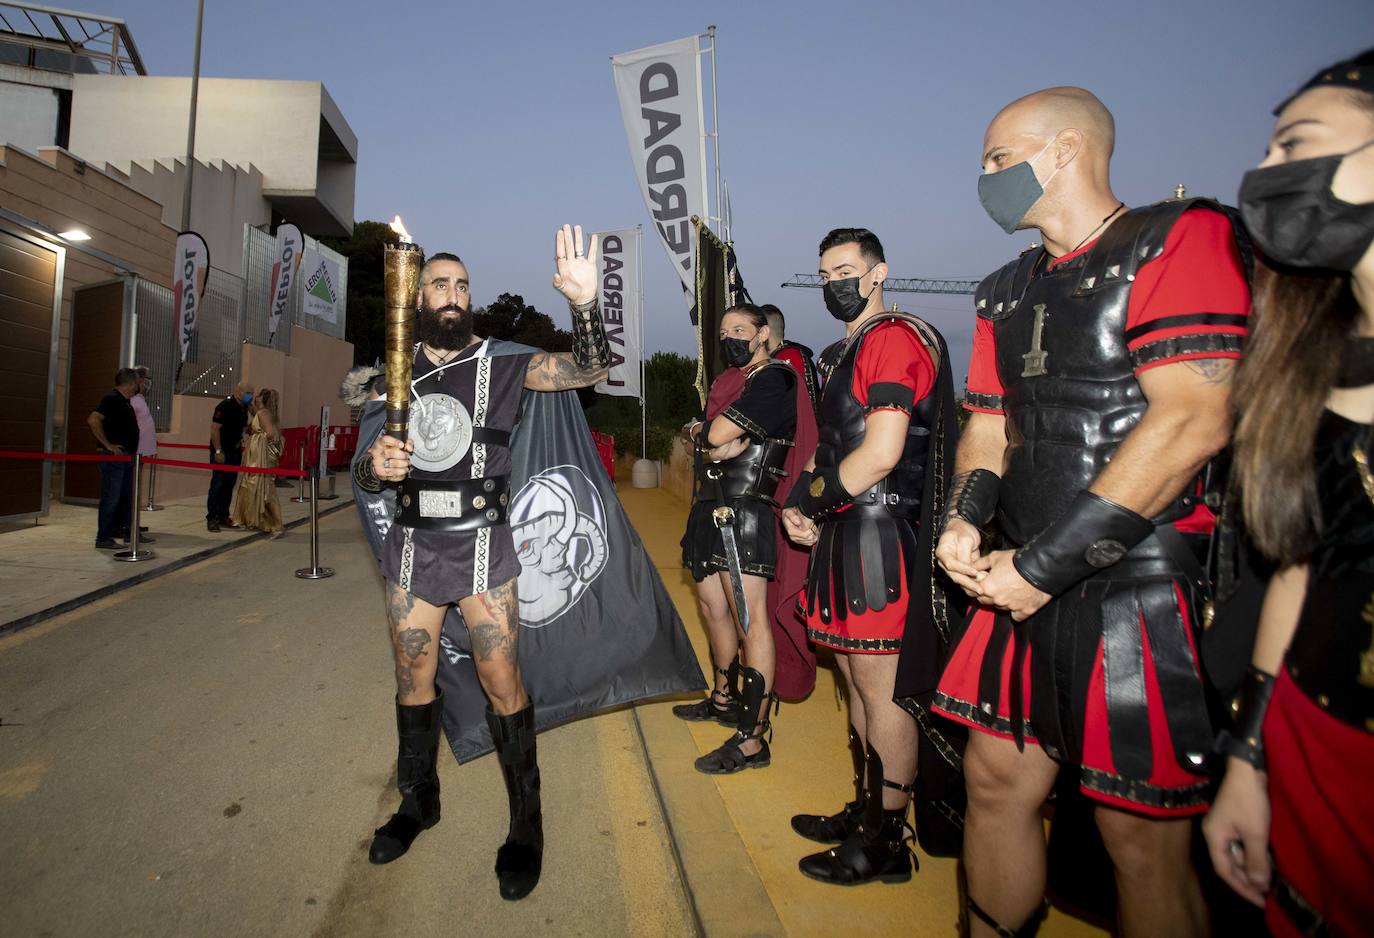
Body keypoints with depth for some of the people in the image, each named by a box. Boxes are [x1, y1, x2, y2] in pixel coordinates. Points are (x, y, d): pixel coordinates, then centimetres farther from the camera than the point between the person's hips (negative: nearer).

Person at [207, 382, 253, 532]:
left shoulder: (243, 408, 12)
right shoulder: (225, 406, -14)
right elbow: (214, 428, -18)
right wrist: (218, 451, -22)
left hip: (235, 452, 8)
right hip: (221, 452, -8)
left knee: (229, 485, 11)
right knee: (217, 484, -6)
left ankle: (223, 516, 18)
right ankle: (212, 518, 0)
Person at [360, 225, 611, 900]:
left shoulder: (502, 367, 0)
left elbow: (590, 370, -12)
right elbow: (370, 471, 13)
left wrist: (585, 302, -29)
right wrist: (376, 466, -12)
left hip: (481, 545, -3)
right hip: (413, 544, 4)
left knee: (501, 682, -3)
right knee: (413, 680, 14)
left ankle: (526, 823, 13)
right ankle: (418, 802, 35)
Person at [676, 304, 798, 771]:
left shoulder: (775, 379, -7)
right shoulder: (732, 382, 22)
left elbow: (714, 434, -17)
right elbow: (700, 440, 14)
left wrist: (703, 433, 6)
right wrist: (714, 446, -7)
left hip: (742, 512, -10)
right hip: (709, 508, 10)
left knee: (750, 620, -9)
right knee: (713, 607, 17)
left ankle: (752, 740, -5)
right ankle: (724, 700, 34)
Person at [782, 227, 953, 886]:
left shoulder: (894, 339, -11)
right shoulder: (847, 351, 20)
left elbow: (880, 455, -21)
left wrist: (809, 499, -9)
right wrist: (806, 510, 7)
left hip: (877, 535, -10)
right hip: (845, 534, 10)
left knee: (880, 690, 0)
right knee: (856, 681, 17)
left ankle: (887, 842, 15)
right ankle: (866, 810, 32)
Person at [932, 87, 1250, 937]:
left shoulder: (1179, 237, -7)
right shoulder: (1007, 292, 16)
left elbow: (1193, 422, -18)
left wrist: (1046, 565, -18)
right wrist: (965, 520, -3)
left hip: (1142, 590, -7)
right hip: (1030, 585, 7)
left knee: (1144, 841, 4)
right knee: (996, 778, 14)